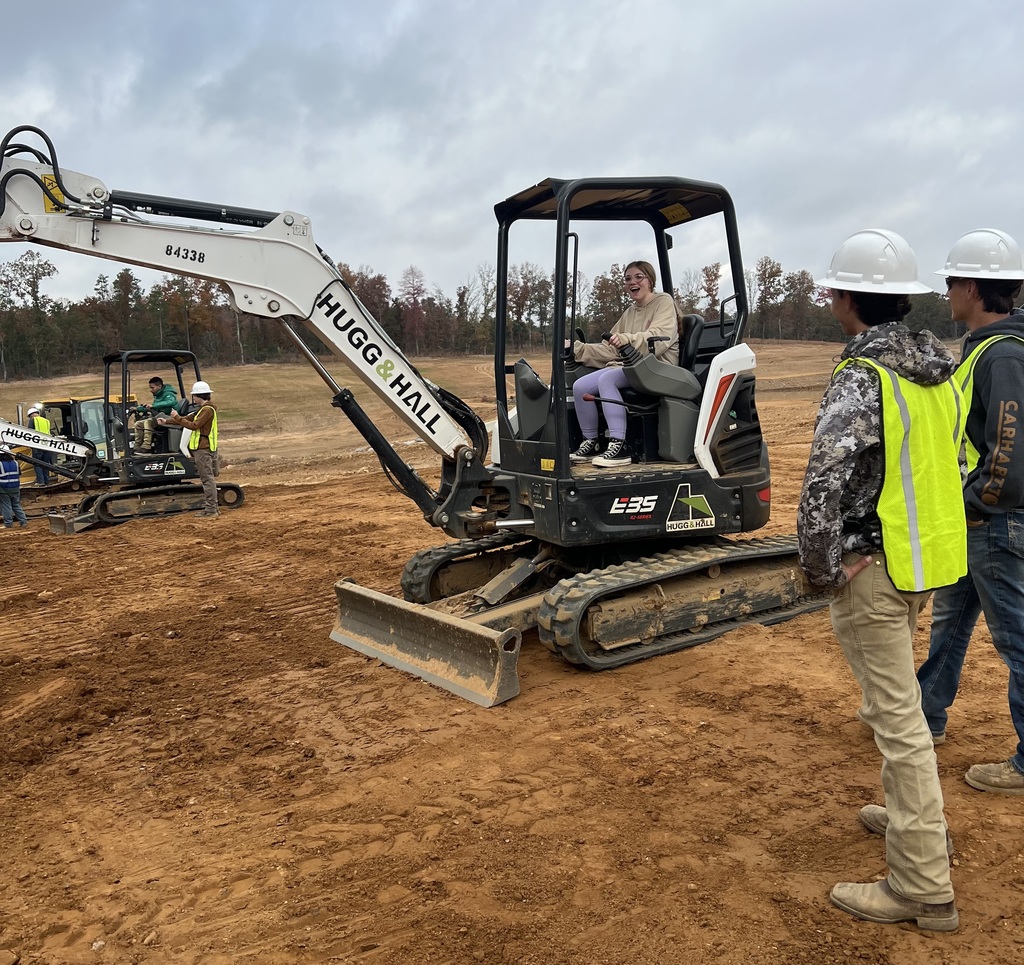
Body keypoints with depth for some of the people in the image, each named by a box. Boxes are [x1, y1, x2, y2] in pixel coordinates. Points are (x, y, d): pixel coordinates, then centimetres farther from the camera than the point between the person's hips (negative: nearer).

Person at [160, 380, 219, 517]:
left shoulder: (208, 409, -13)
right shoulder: (202, 409, 18)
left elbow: (194, 425, -18)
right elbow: (188, 419, 21)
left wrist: (177, 417, -11)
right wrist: (167, 421, 19)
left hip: (203, 449, -10)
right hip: (202, 447, 10)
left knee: (207, 478, -8)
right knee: (207, 479, 12)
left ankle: (211, 509, -8)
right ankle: (210, 507, 16)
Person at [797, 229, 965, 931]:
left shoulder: (863, 378, -21)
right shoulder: (942, 369, 7)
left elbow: (823, 488, -28)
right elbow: (956, 463, 15)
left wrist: (820, 566, -14)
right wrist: (927, 530, 19)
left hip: (874, 569, -9)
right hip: (930, 560, 9)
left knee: (896, 715, 0)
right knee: (898, 696, 25)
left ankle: (924, 888, 12)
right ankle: (913, 813, 43)